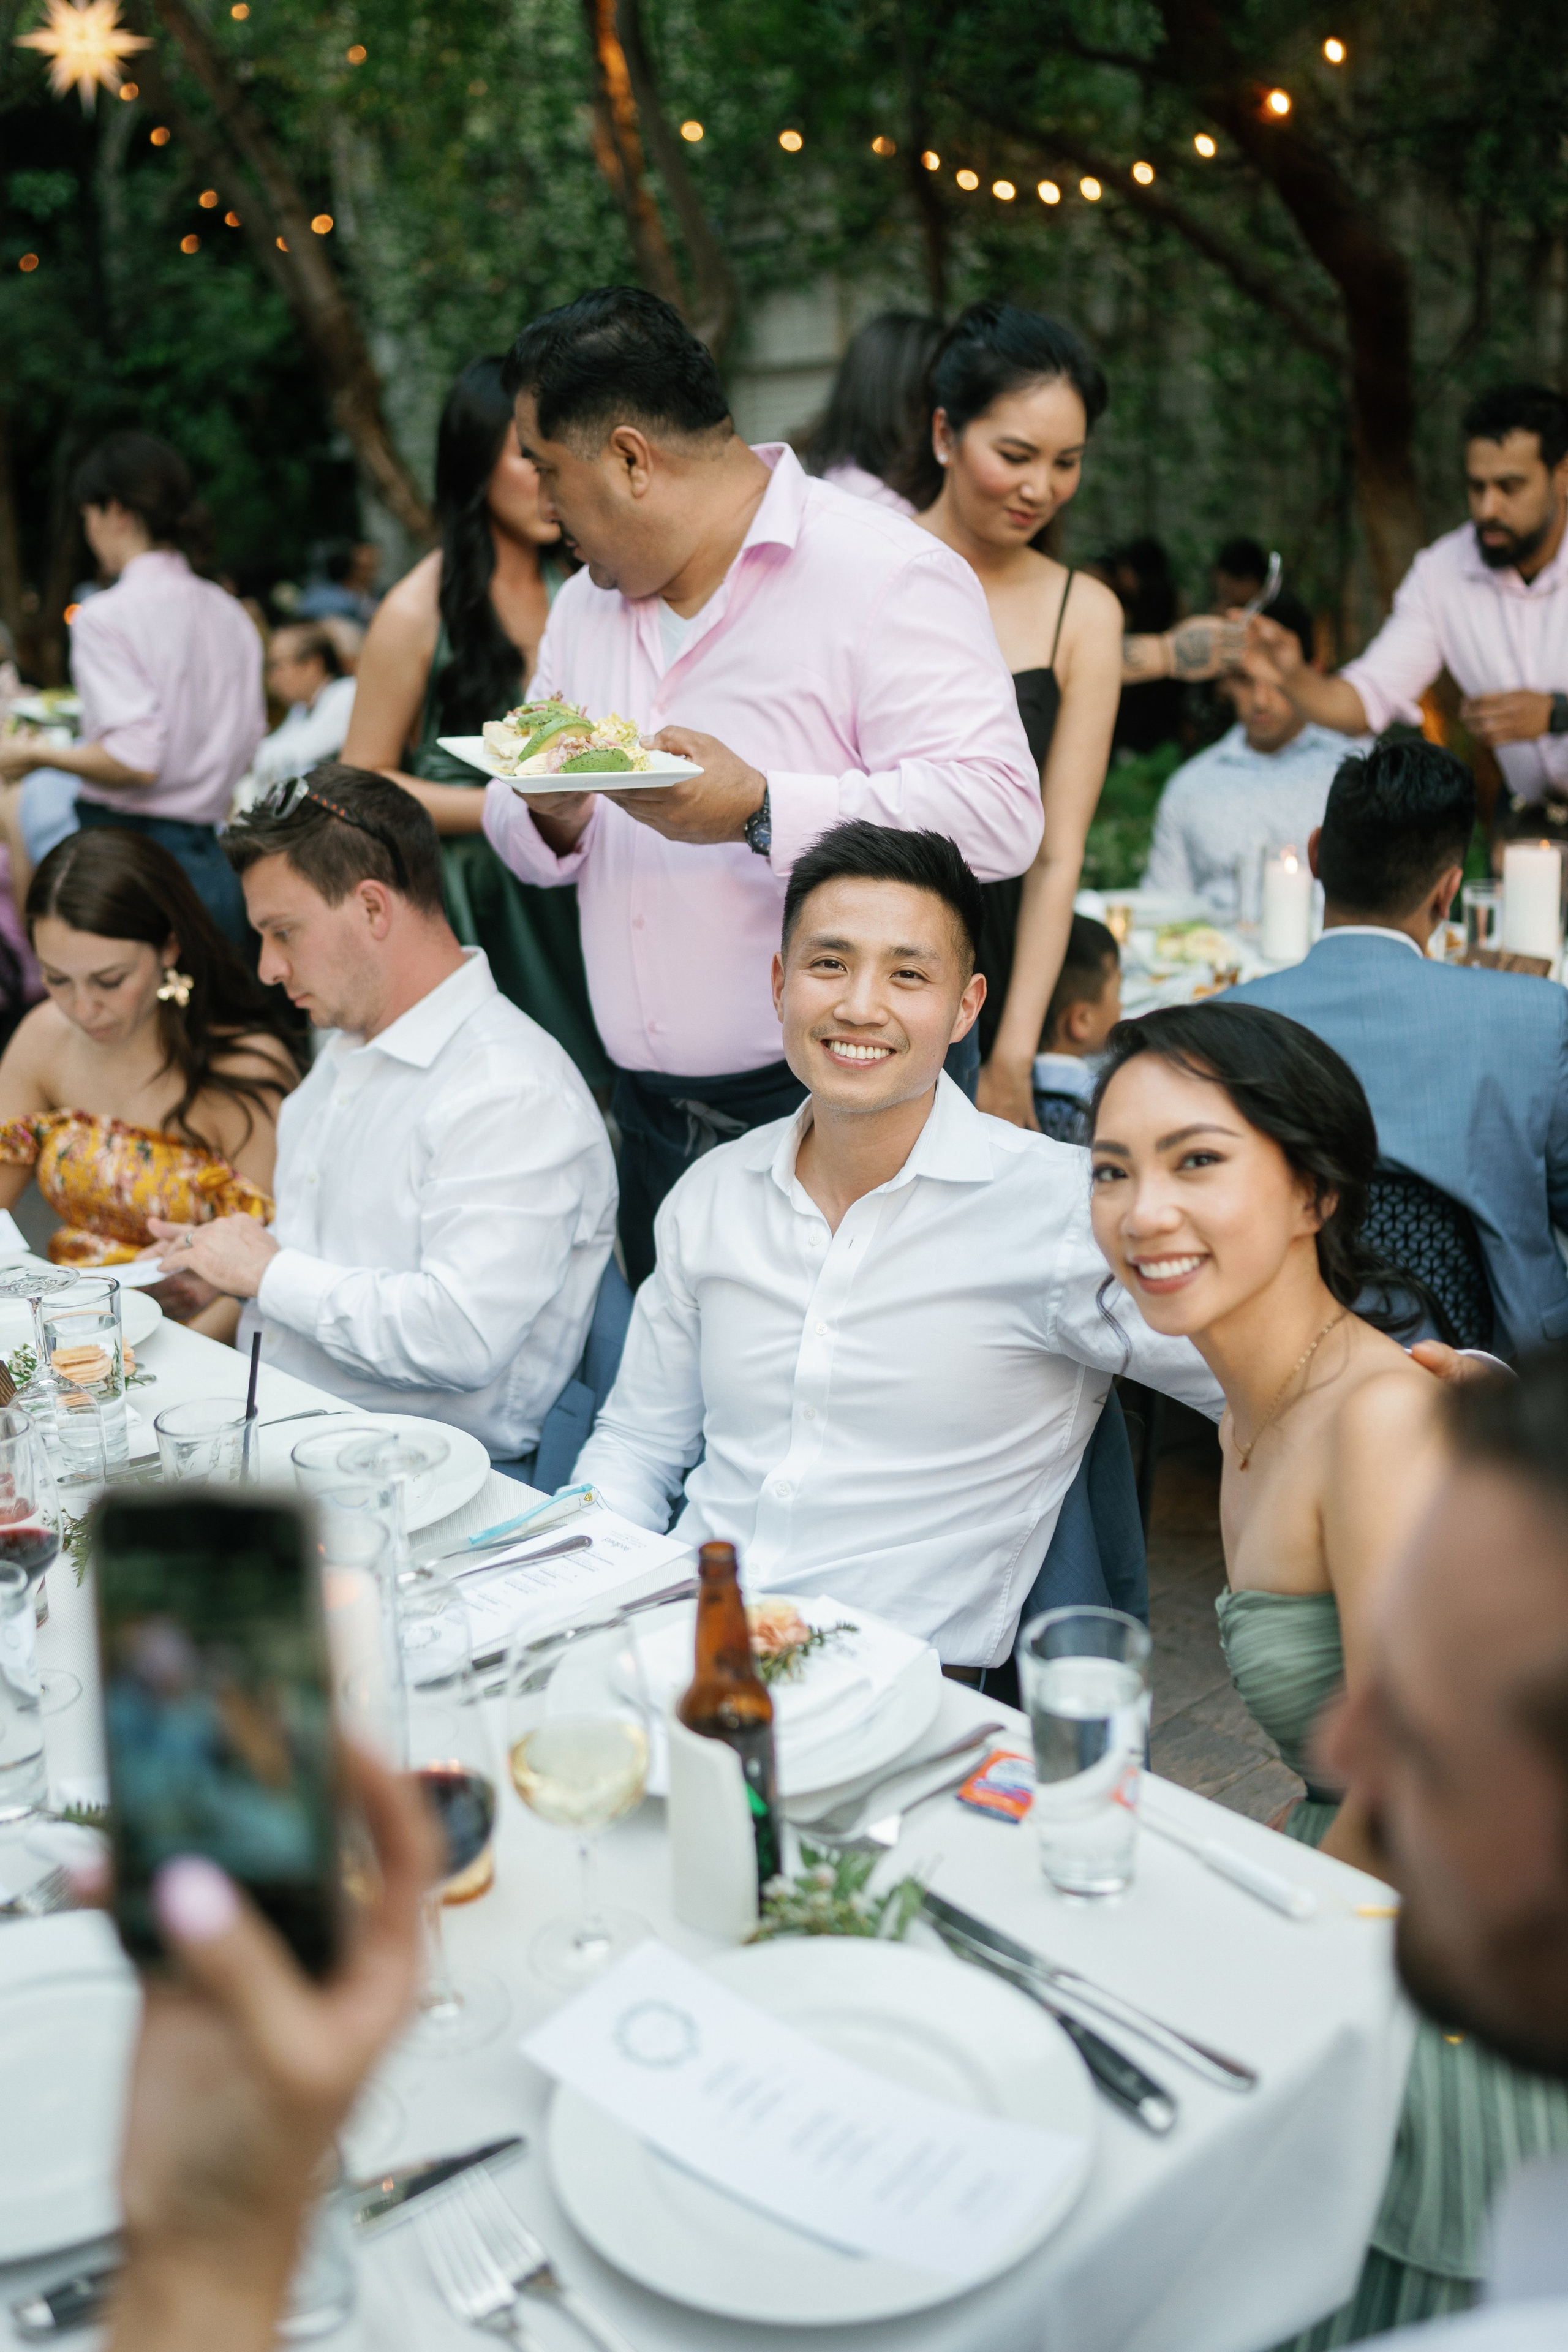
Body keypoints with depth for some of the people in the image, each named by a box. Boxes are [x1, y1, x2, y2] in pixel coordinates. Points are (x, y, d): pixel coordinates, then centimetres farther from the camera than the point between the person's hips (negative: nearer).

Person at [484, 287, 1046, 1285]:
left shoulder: (884, 575, -9)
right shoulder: (585, 605, 16)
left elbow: (999, 811, -21)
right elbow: (530, 847, 20)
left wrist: (759, 810, -25)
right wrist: (549, 814, -4)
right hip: (655, 1119, 7)